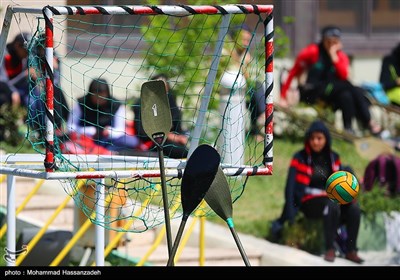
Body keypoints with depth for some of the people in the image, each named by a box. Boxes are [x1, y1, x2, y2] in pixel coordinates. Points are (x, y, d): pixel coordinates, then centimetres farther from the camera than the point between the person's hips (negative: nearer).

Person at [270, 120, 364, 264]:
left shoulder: (333, 158, 11)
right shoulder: (300, 158, -2)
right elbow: (291, 185, -8)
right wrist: (289, 213, -18)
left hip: (330, 197, 4)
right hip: (308, 202, -4)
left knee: (354, 208, -25)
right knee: (332, 204, -36)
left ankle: (351, 250, -20)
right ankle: (330, 250, -32)